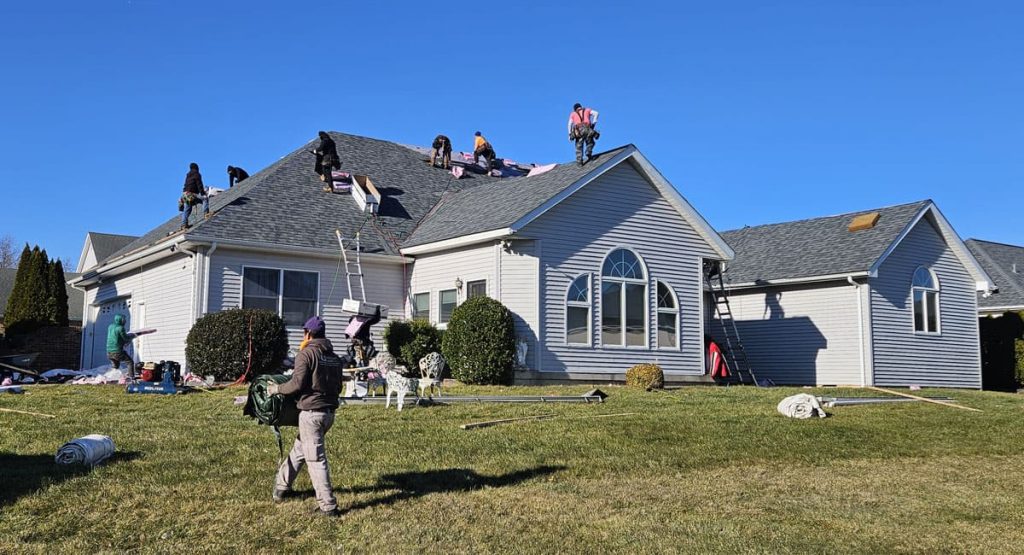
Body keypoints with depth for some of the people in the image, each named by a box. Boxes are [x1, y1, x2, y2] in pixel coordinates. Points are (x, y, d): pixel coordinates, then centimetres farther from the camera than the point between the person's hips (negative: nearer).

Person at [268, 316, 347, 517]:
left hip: (311, 412, -8)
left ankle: (328, 506, -3)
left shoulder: (306, 354, -10)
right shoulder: (335, 358, 12)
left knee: (316, 459, -3)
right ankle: (282, 485, 37)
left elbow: (297, 384, -15)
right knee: (300, 449, 24)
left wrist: (276, 388, 1)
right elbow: (338, 388, 15)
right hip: (329, 413, 8)